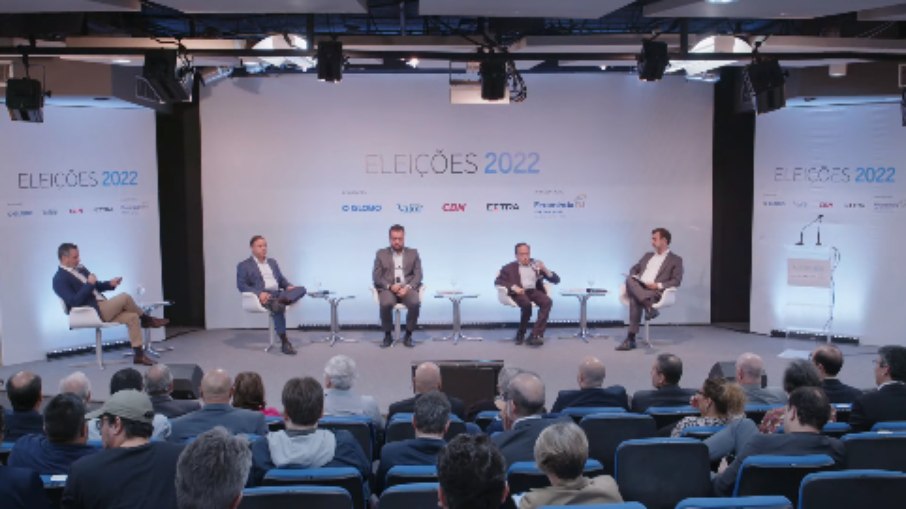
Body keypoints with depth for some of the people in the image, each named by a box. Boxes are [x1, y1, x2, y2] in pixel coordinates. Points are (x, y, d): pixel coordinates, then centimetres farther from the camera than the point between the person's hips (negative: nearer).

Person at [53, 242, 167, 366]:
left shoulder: (80, 269, 14)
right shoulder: (60, 279, -11)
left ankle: (139, 354, -6)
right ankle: (147, 320, 4)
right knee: (125, 297, -20)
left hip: (101, 307, 9)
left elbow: (96, 286, 23)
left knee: (132, 317, -8)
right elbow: (74, 302, -21)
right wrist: (89, 284, -22)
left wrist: (110, 284, 4)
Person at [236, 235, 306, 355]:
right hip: (263, 295, -6)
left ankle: (278, 303, -48)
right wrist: (259, 293, -21)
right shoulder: (244, 265, 8)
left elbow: (281, 278, 27)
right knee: (279, 307, -37)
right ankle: (284, 342, -36)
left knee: (301, 289, -22)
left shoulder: (272, 262, 27)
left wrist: (288, 286, 1)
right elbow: (241, 285, -3)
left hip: (278, 293, 6)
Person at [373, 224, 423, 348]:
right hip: (387, 288, -1)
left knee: (415, 303, -33)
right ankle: (387, 335, -13)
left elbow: (418, 275, 5)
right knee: (386, 304, -35)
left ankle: (408, 335, -14)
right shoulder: (381, 254, 11)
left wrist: (408, 287, -14)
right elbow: (376, 276, 4)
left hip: (407, 288, 1)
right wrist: (390, 286, -14)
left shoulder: (413, 253, 14)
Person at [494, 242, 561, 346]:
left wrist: (546, 270, -7)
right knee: (527, 304, -37)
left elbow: (556, 280, 14)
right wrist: (513, 287, -17)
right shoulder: (510, 267, 12)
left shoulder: (537, 265, 18)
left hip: (535, 291, 3)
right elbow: (497, 281, -1)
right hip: (519, 292, -3)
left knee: (547, 302, -30)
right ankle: (521, 333, -16)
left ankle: (535, 335, -32)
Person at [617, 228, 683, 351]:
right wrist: (634, 277, 4)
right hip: (637, 288, 5)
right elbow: (634, 269, 29)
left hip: (656, 292, -5)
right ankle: (648, 306, -48)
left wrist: (658, 285, -14)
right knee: (629, 280, -34)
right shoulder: (647, 256, 30)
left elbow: (676, 281, 1)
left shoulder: (676, 260, 12)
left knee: (635, 300, -38)